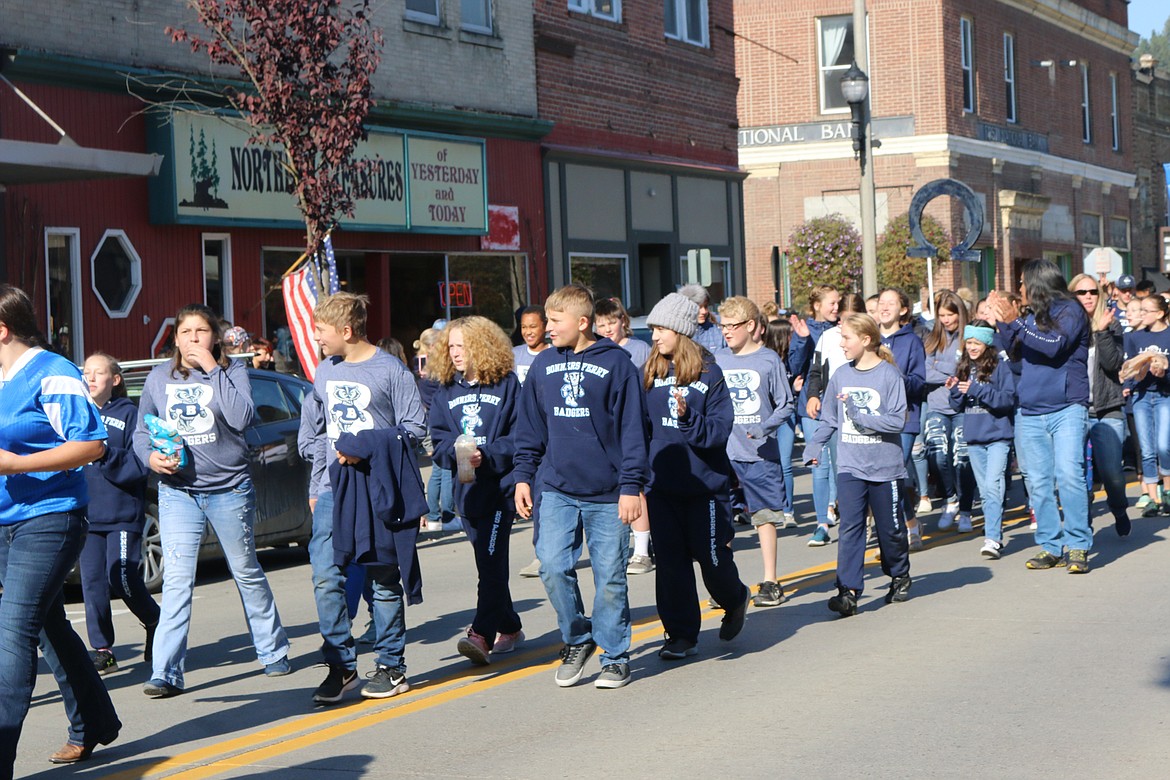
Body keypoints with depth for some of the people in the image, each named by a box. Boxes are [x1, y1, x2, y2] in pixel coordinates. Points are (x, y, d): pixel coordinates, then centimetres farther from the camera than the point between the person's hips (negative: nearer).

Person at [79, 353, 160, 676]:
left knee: (122, 579, -9)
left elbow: (139, 464, -9)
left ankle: (155, 624, 19)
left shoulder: (128, 413, 0)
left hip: (122, 513, -4)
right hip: (86, 513, 4)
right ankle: (103, 651, 7)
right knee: (92, 582, 0)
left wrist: (106, 453, -21)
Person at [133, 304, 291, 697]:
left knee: (247, 573, 12)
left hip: (229, 489, -1)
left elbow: (241, 417, -20)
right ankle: (167, 673, -10)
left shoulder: (232, 371, -2)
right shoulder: (159, 378, 5)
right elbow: (141, 433, 10)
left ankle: (273, 652, 27)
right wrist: (151, 457, -12)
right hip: (177, 491, 1)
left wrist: (211, 368, -19)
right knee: (176, 580, -9)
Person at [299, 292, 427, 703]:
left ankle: (390, 667, 14)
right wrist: (315, 488, 14)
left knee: (385, 582, 4)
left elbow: (414, 428, -7)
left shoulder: (390, 370, -7)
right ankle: (341, 665, 3)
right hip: (333, 490, 4)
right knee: (326, 579, -7)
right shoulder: (324, 372, 11)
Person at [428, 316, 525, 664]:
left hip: (500, 484, -6)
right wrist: (456, 452, -14)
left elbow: (520, 437, -7)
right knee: (489, 561, 13)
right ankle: (509, 629, 26)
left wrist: (487, 455, -18)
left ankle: (481, 634, -22)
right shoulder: (446, 391, 11)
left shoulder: (506, 386, -3)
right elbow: (438, 439, 7)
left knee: (491, 559, -15)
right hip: (466, 488, 6)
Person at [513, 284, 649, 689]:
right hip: (557, 489, 3)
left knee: (610, 577, 2)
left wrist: (632, 485, -8)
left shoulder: (615, 363, -4)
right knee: (553, 567, -8)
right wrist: (523, 475, 8)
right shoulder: (543, 364, 7)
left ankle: (615, 656, 17)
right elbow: (530, 427, 14)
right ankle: (577, 638, 15)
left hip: (607, 493, -3)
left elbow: (632, 428, -5)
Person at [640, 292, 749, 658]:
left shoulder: (709, 373, -8)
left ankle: (735, 600, 34)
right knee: (670, 560, 3)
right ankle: (681, 635, 13)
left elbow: (719, 431, -13)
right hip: (661, 483, 4)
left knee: (712, 556, 3)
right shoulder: (650, 373, 4)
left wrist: (687, 416, -28)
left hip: (705, 482, -3)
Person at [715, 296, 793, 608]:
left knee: (765, 516, 3)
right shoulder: (717, 362, 7)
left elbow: (785, 405, -1)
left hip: (761, 453, -3)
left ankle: (770, 582, 13)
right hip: (724, 454, 3)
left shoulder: (769, 360, -2)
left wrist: (765, 427, -15)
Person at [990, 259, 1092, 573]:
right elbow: (1013, 353, 14)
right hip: (1030, 413, 6)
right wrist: (1003, 322, 4)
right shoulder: (1030, 317, 16)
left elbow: (1054, 346, -17)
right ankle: (1051, 546, 7)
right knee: (1037, 483, 2)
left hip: (1067, 409, -6)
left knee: (1068, 474, -16)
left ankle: (1077, 546, -11)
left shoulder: (1069, 311, -2)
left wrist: (1015, 322, -18)